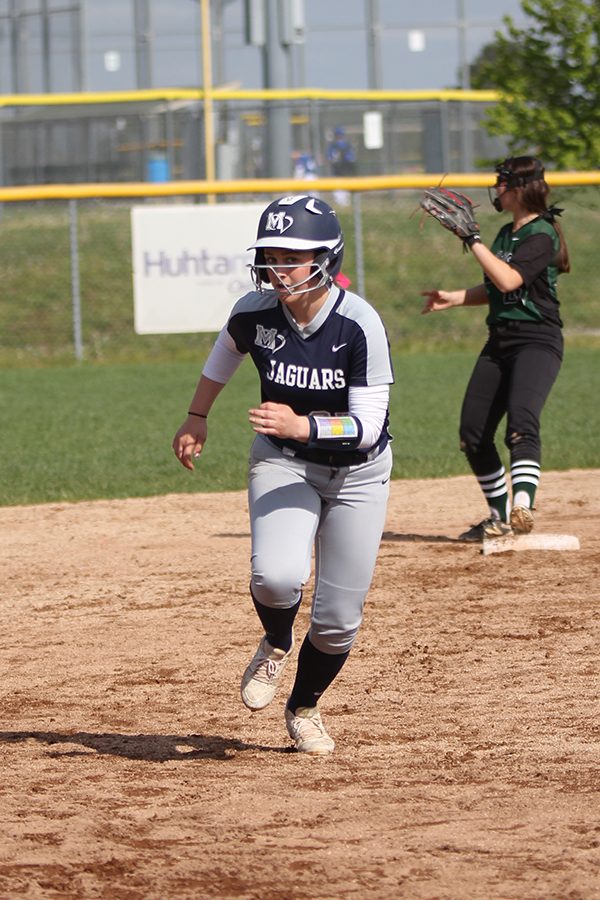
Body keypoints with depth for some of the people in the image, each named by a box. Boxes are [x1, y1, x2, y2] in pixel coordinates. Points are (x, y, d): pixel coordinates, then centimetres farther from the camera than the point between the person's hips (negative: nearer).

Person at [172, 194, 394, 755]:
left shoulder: (359, 324, -26)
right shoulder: (256, 311, -16)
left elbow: (367, 426, -27)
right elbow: (227, 351, 10)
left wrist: (302, 425, -42)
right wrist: (197, 418, 15)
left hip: (358, 473, -1)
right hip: (282, 462, 1)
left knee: (339, 618, 1)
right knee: (276, 577, -26)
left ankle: (304, 708, 31)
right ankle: (276, 645, 9)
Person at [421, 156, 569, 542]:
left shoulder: (541, 234, -12)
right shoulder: (506, 234, 16)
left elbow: (509, 280, -24)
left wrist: (474, 241, -20)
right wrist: (453, 298, 13)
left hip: (537, 342, -9)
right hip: (500, 343, 9)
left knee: (522, 422, -29)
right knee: (473, 434, 6)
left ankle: (523, 505, -43)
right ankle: (500, 515, 18)